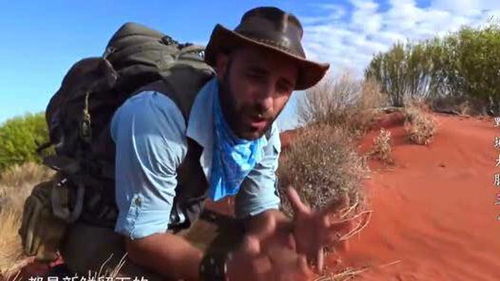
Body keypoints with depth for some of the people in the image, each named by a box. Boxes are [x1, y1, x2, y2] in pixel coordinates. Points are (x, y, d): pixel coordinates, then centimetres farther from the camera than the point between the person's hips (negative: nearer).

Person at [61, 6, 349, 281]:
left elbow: (260, 212, -8)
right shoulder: (157, 116, -36)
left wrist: (290, 231, -31)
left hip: (179, 225, 5)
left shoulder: (266, 132, -15)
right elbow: (142, 237, -30)